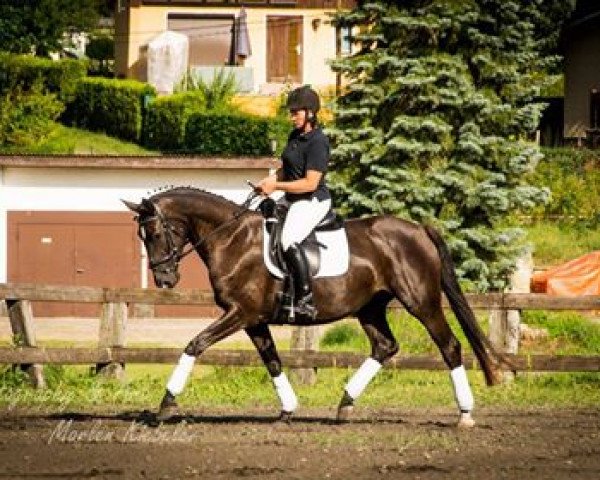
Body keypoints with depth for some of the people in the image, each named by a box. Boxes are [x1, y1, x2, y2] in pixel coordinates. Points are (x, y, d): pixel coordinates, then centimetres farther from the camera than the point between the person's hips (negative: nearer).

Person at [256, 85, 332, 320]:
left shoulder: (317, 142, -19)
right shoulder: (295, 136, 10)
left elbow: (310, 183, -24)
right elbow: (286, 168, 23)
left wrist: (276, 186, -21)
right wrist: (270, 180, 3)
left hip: (313, 201, -11)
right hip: (292, 199, 11)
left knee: (289, 240, -30)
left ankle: (306, 300, -27)